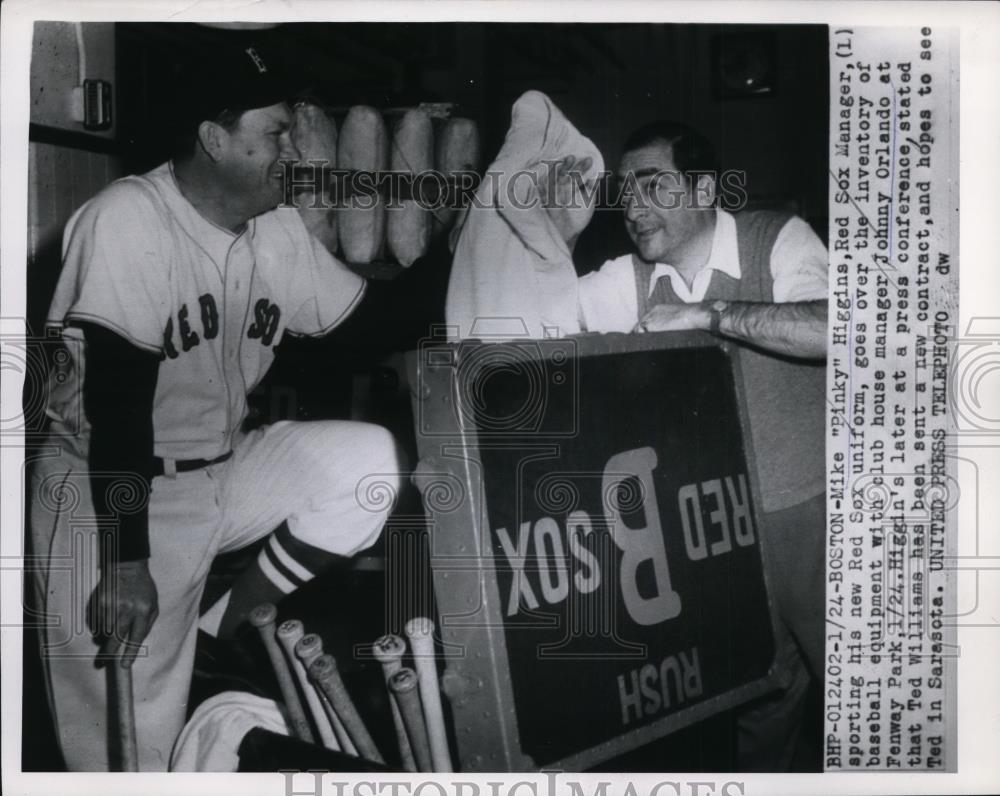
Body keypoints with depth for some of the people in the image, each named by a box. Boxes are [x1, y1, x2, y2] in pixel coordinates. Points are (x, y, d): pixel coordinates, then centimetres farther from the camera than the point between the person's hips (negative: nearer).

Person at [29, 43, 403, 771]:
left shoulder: (281, 233, 1)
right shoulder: (129, 217, -19)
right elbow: (118, 396, -25)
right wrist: (124, 560, -29)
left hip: (224, 474, 6)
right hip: (114, 490, -6)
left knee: (368, 459, -14)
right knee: (131, 743, -9)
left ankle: (230, 626, -2)